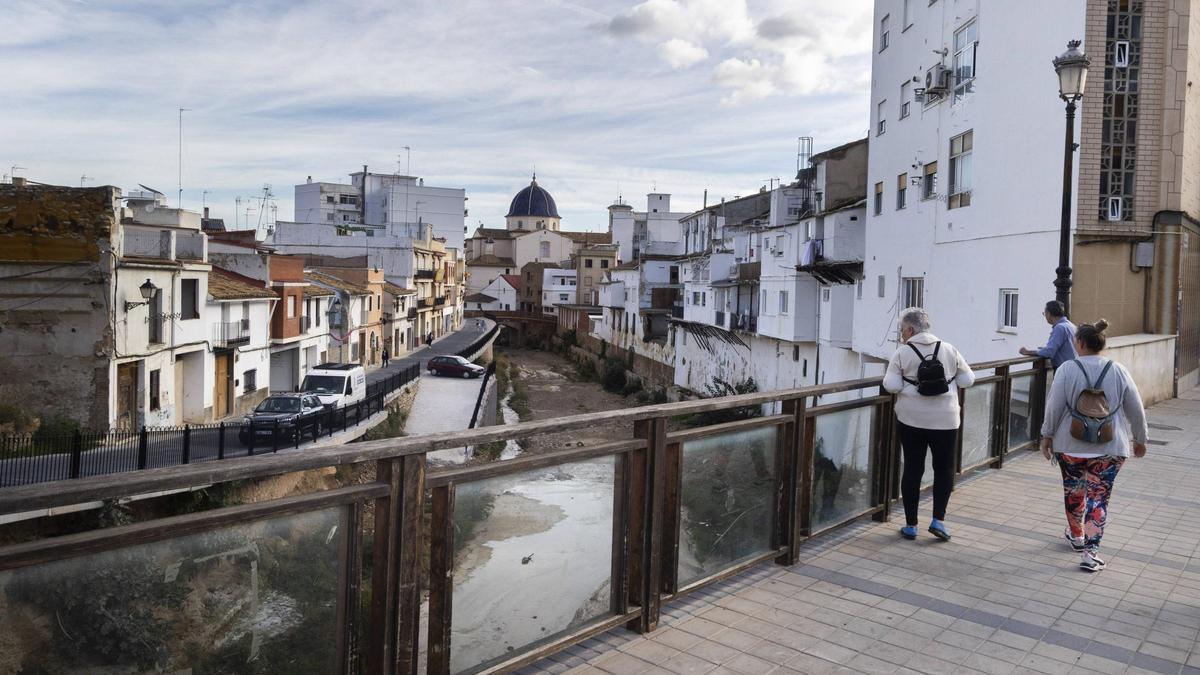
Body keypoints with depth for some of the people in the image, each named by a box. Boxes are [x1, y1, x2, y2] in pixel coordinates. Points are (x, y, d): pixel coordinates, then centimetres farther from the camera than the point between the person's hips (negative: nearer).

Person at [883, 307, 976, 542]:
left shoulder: (902, 353, -7)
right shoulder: (949, 350, 0)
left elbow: (891, 386, -12)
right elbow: (968, 380, 3)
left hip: (912, 420, -1)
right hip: (945, 420, 1)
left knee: (912, 469, 7)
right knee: (944, 468, 14)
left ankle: (910, 524, 12)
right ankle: (938, 519, 7)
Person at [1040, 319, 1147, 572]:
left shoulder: (1067, 370, -8)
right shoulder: (1118, 371, -2)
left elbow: (1054, 407, -8)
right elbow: (1136, 410, 4)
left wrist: (1047, 435, 4)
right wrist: (1140, 439, 18)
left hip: (1071, 445, -1)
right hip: (1110, 447, 1)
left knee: (1073, 491, 19)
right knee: (1098, 496, 4)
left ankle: (1076, 534, 38)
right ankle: (1090, 552, -2)